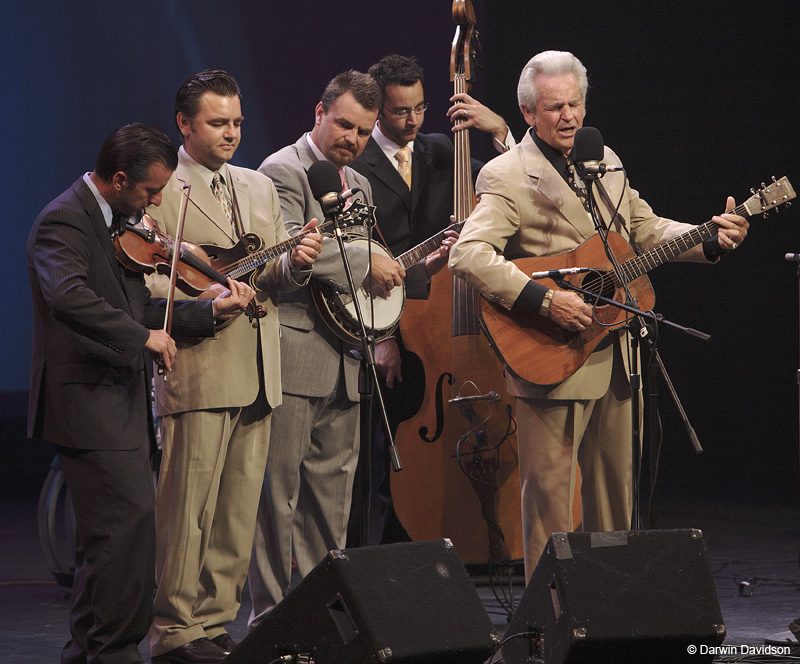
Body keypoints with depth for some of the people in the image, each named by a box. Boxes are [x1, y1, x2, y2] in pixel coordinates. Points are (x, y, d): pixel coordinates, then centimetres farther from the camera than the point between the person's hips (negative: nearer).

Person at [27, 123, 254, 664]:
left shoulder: (116, 224, 18)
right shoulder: (64, 222, -15)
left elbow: (139, 308, 18)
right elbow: (68, 296, -33)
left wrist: (211, 311, 7)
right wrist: (143, 336, -28)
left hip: (120, 404, 10)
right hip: (90, 402, -10)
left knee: (112, 529, 13)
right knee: (131, 519, -14)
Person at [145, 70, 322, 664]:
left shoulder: (260, 188, 19)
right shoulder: (158, 191, -2)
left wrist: (298, 261, -3)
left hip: (258, 373, 7)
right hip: (197, 372, -7)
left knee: (239, 513, 8)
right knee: (186, 509, -7)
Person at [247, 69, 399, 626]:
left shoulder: (360, 185, 21)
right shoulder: (283, 171, -6)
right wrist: (366, 262, -18)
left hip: (344, 361, 8)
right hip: (293, 355, -8)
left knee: (333, 492, 10)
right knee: (279, 489, -5)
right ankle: (270, 614, -1)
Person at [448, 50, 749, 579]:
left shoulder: (603, 161, 12)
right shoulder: (507, 176, -11)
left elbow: (646, 229, 21)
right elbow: (468, 254, -24)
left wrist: (712, 240, 4)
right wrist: (544, 301, -29)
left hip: (614, 357, 7)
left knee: (615, 487, 14)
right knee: (550, 492, -3)